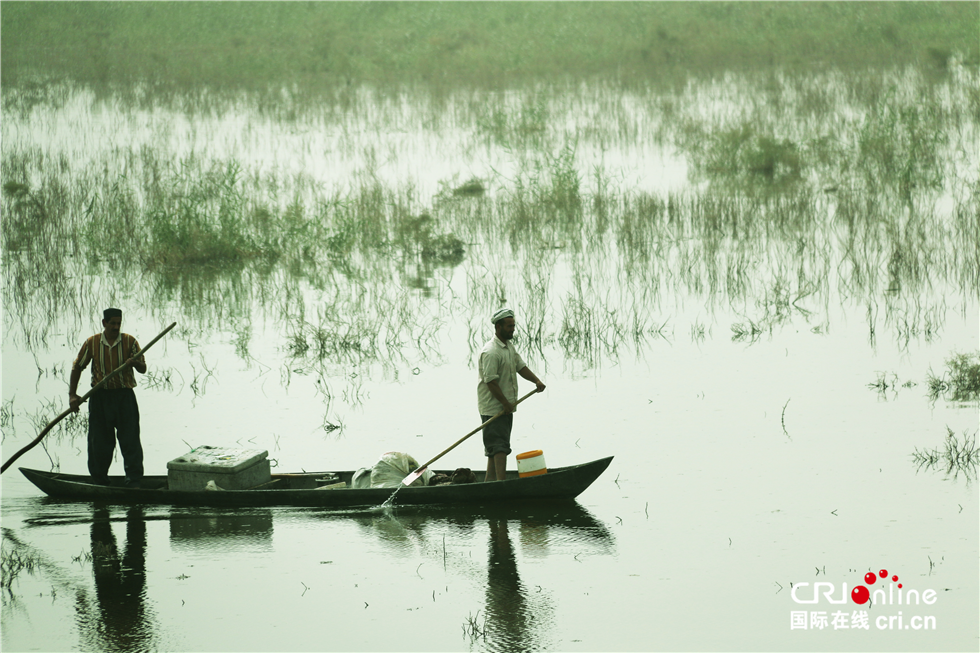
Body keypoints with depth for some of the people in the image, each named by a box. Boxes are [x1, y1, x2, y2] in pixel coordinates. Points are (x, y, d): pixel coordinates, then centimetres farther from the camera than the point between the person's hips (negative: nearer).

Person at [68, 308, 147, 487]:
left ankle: (134, 482, -5)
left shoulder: (129, 341, 1)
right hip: (100, 397, 1)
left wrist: (135, 363, -22)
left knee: (130, 440, -7)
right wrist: (72, 395, 4)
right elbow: (77, 367, 11)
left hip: (124, 395, -1)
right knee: (99, 442, 4)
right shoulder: (92, 343, 2)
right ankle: (99, 481, 16)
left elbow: (143, 369, 2)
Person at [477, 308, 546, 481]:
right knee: (500, 447, -15)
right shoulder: (491, 352, -20)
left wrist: (536, 380, -2)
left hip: (507, 407, 10)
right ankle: (500, 482, -20)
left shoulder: (509, 347, 12)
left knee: (494, 447, 14)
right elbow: (491, 382, -22)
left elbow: (520, 366, 16)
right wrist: (506, 404, -20)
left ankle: (490, 481, 20)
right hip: (493, 407, -10)